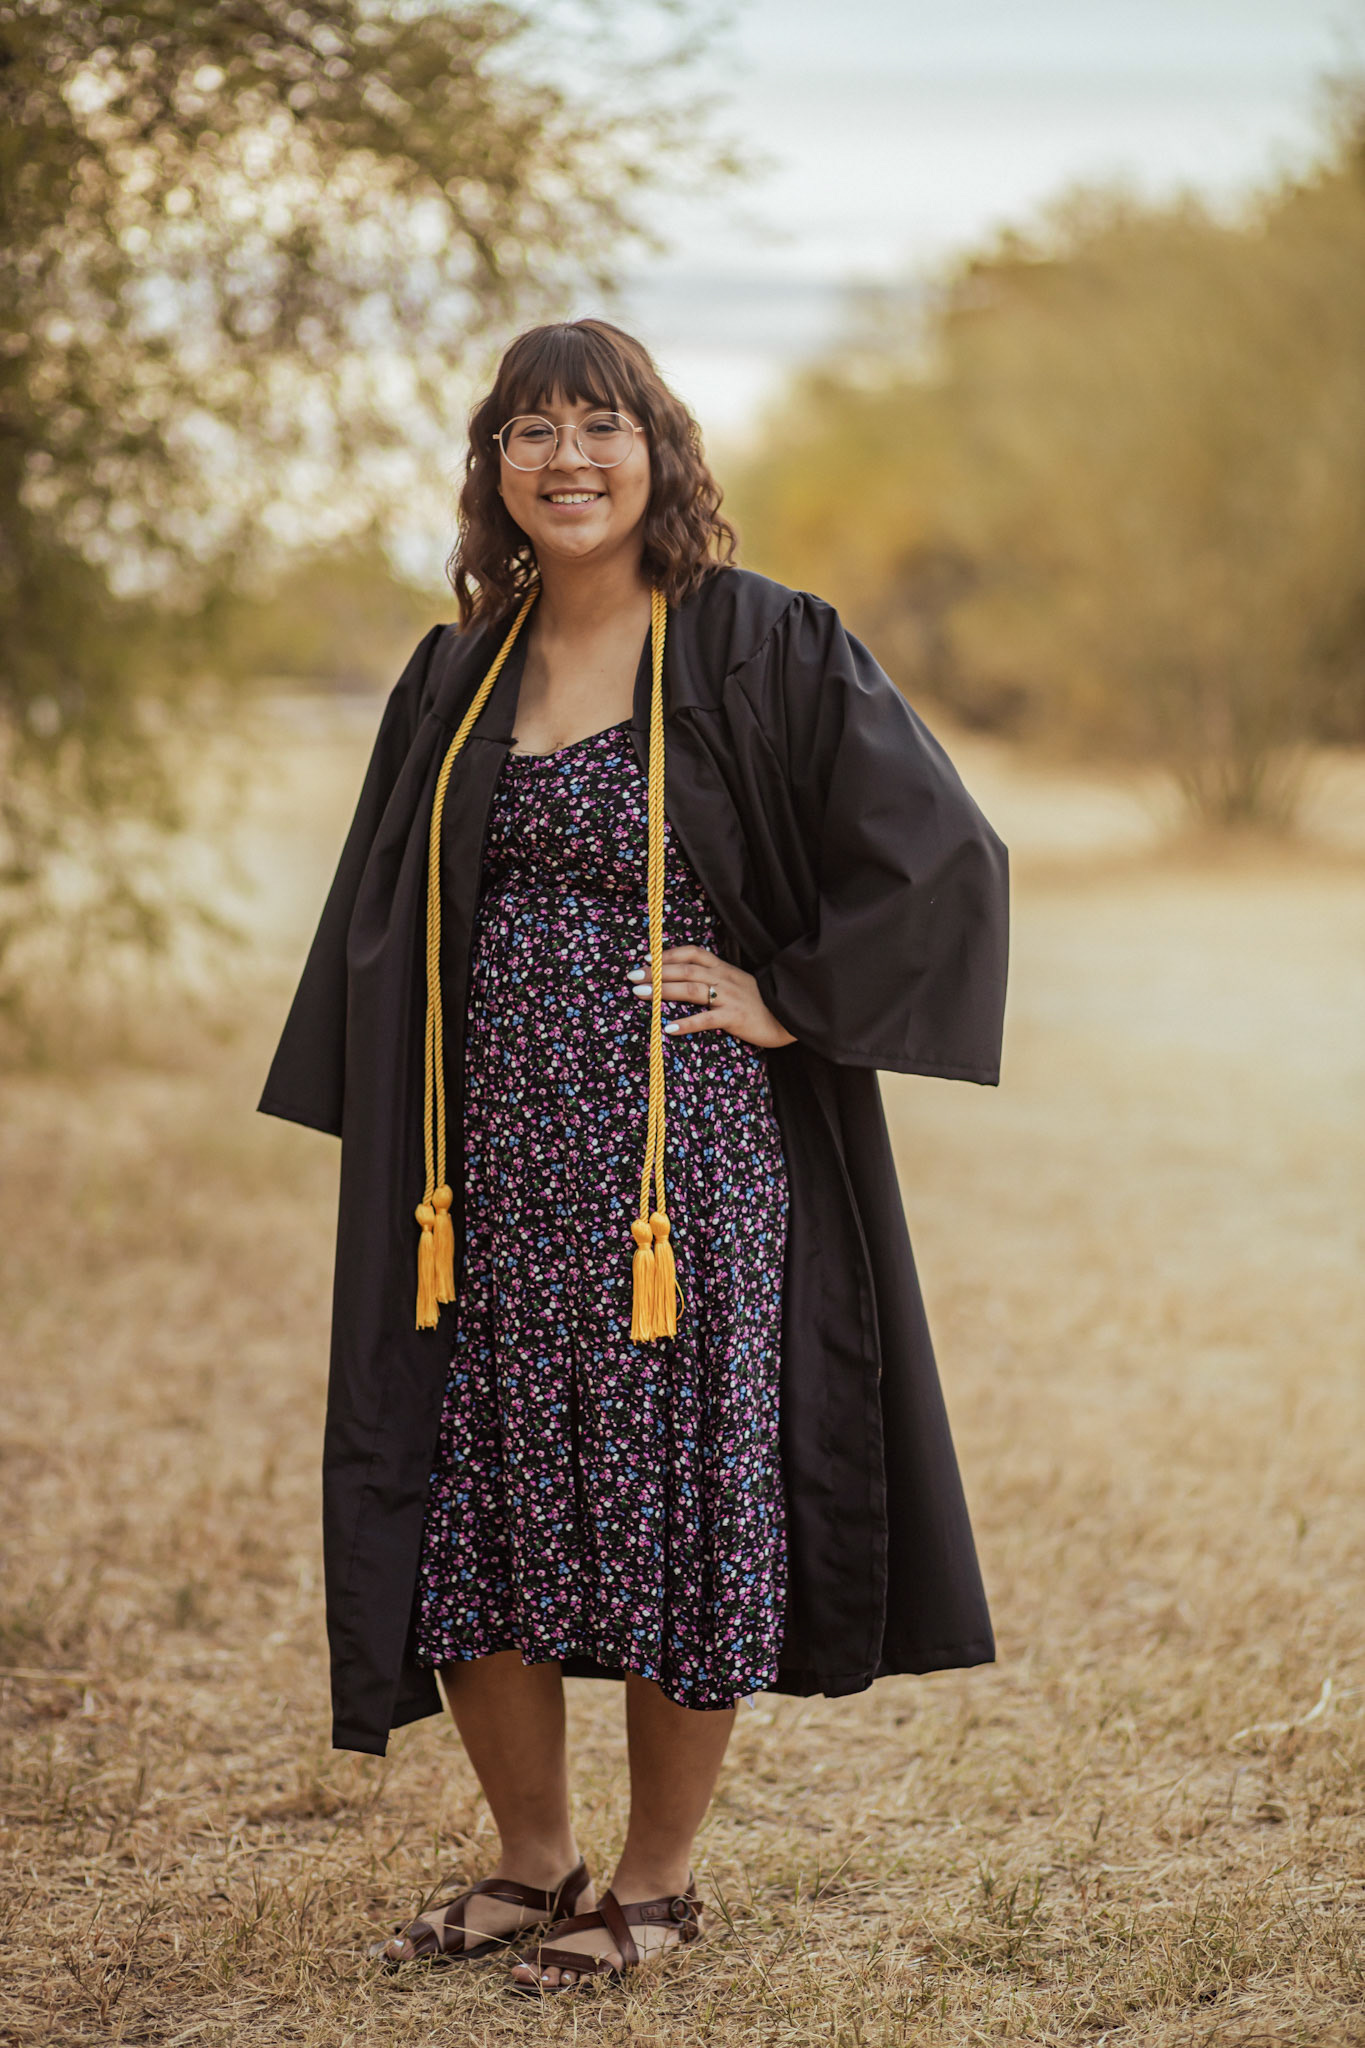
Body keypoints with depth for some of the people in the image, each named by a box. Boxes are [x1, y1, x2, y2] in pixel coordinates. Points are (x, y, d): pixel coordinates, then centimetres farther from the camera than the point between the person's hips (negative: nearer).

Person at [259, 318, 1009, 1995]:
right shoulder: (458, 680, 11)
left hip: (688, 1151, -5)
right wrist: (395, 1149, 10)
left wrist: (791, 997, -10)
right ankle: (532, 1863, 24)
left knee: (672, 1508, 1)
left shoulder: (758, 647, -5)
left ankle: (658, 1881, 18)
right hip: (494, 1165, 5)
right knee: (460, 1512, 6)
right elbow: (382, 933, 18)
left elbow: (940, 851, -10)